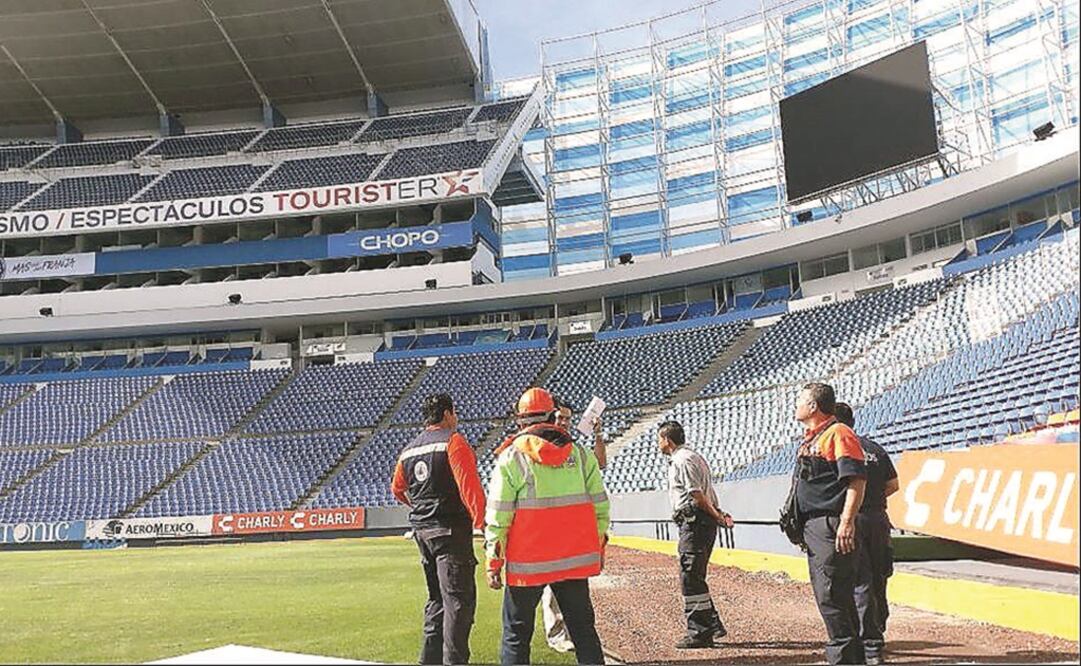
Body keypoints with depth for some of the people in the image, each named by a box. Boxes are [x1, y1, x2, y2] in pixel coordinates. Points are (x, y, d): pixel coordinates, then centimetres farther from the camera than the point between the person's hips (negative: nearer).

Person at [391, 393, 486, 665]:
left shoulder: (408, 450, 14)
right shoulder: (453, 440, -9)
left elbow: (397, 489, 26)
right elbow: (468, 483, -20)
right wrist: (481, 520, -23)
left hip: (422, 530, 8)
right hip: (451, 530, -8)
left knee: (437, 597, 19)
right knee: (459, 599, -6)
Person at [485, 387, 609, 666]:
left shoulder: (511, 457, -5)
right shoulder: (581, 454, 4)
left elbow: (498, 517, -7)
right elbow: (600, 507, 6)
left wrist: (493, 563, -1)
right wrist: (598, 549, 16)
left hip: (527, 563, -3)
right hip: (576, 559, 3)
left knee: (516, 633, 8)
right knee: (583, 629, 13)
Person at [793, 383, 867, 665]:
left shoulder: (838, 433, -11)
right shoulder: (810, 439, 20)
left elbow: (856, 480, -18)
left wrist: (847, 521, -25)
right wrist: (801, 526, 23)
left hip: (832, 526, -10)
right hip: (813, 526, 10)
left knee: (831, 596, -10)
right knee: (826, 595, 14)